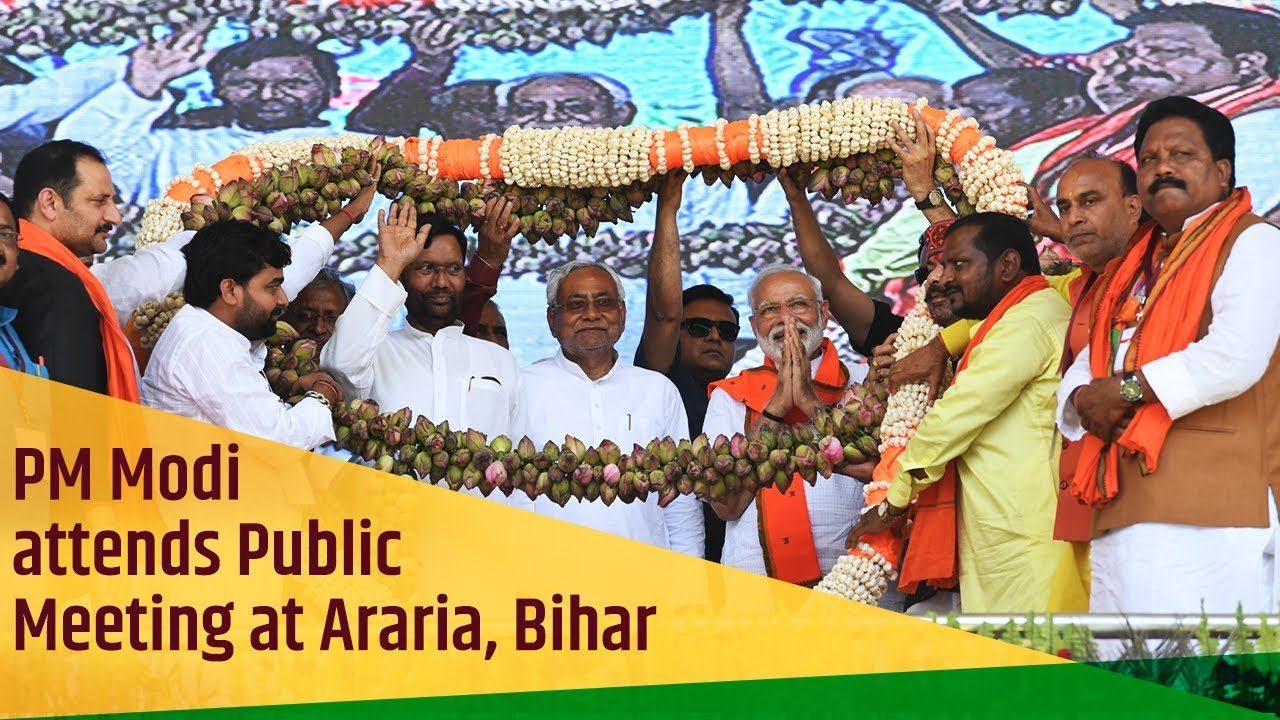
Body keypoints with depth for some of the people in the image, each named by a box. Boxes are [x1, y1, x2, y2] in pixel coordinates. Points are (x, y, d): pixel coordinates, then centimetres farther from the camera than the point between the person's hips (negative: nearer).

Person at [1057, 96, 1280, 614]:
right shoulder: (1133, 267, 25)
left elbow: (1238, 357, -14)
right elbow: (1082, 370, 26)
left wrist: (1126, 388, -7)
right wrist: (1084, 400, 2)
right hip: (1122, 514, 7)